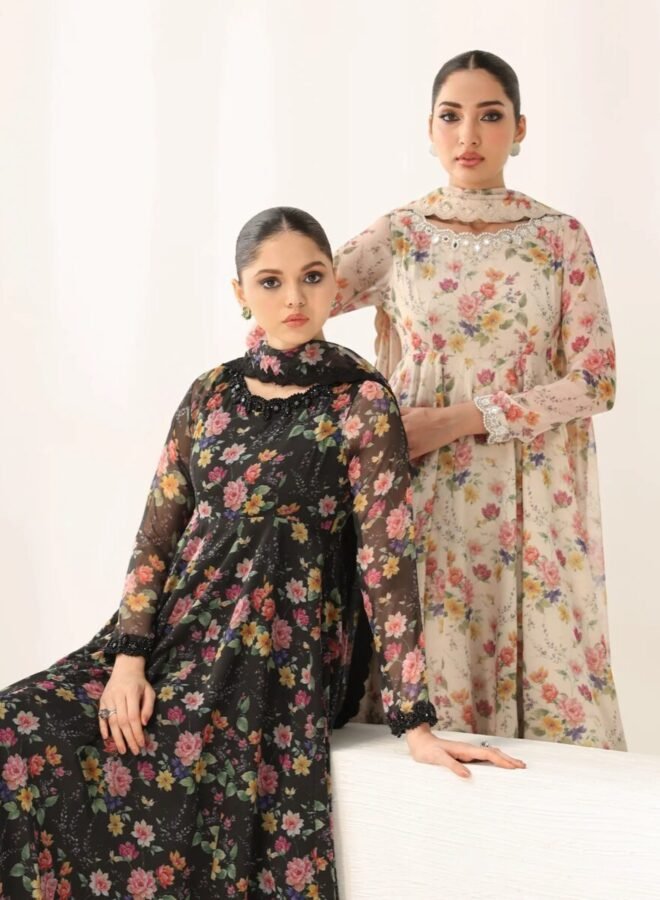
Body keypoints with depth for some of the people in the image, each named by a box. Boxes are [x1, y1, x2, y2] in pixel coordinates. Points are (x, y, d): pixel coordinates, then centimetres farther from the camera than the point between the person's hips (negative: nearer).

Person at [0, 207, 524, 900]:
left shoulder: (362, 401, -3)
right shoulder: (212, 394, 12)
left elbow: (385, 558, -9)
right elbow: (157, 532, 9)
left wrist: (415, 723, -15)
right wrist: (129, 656, -7)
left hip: (282, 646, -5)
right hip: (181, 627, 5)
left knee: (169, 760, -31)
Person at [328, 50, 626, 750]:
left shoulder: (561, 237, 2)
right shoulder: (399, 236, 4)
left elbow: (594, 380, -5)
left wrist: (462, 420, -14)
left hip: (531, 506, 0)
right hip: (424, 501, 0)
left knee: (544, 677, 1)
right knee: (428, 679, 1)